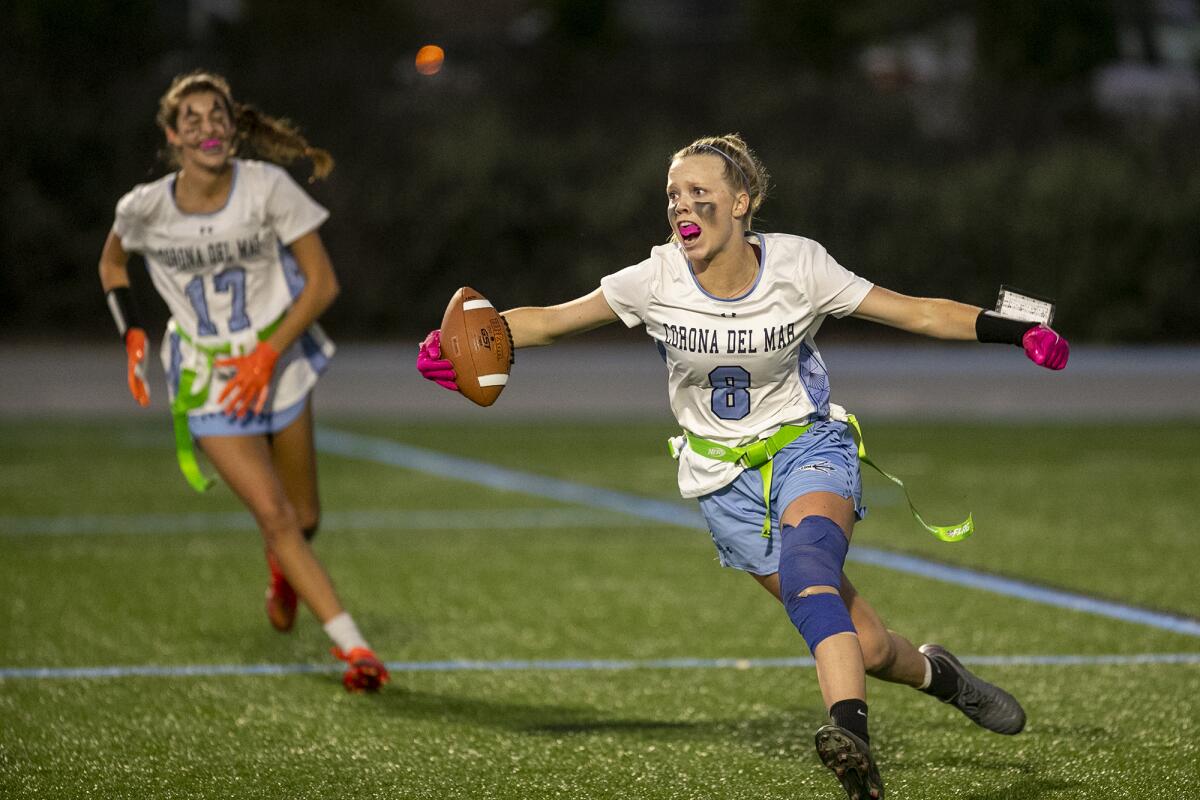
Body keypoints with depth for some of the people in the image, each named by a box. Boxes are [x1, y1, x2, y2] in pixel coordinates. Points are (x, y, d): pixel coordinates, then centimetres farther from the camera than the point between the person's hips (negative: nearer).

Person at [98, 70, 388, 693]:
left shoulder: (268, 187, -16)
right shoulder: (145, 208, -12)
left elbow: (322, 282, -10)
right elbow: (111, 263, 11)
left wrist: (269, 353, -18)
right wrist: (132, 335, -2)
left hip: (280, 365, 1)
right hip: (206, 380, -1)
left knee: (303, 518, 9)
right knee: (273, 514, -13)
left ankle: (282, 572, 48)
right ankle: (352, 646, -8)